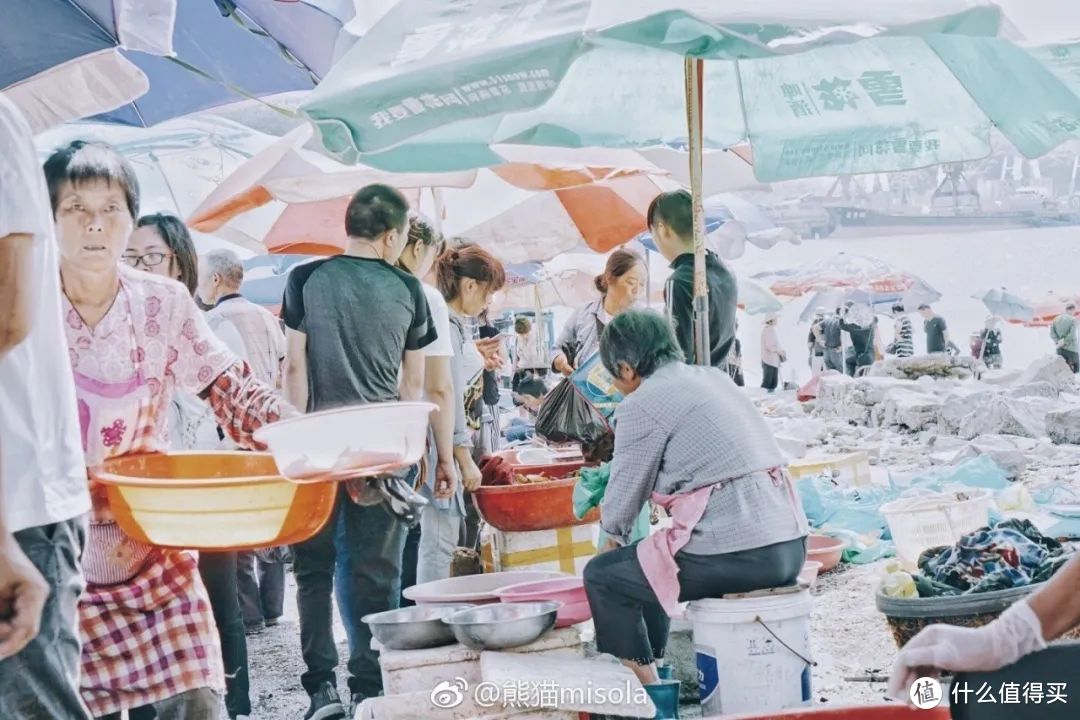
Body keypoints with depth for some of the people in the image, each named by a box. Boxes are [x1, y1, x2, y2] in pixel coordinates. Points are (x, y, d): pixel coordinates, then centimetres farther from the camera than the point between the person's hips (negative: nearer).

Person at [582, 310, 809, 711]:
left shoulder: (642, 404, -7)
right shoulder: (713, 378, 17)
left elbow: (626, 491, 0)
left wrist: (613, 534, 23)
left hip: (737, 554, -9)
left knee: (602, 575, 11)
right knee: (648, 561, 30)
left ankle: (645, 689, 18)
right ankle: (649, 665, 41)